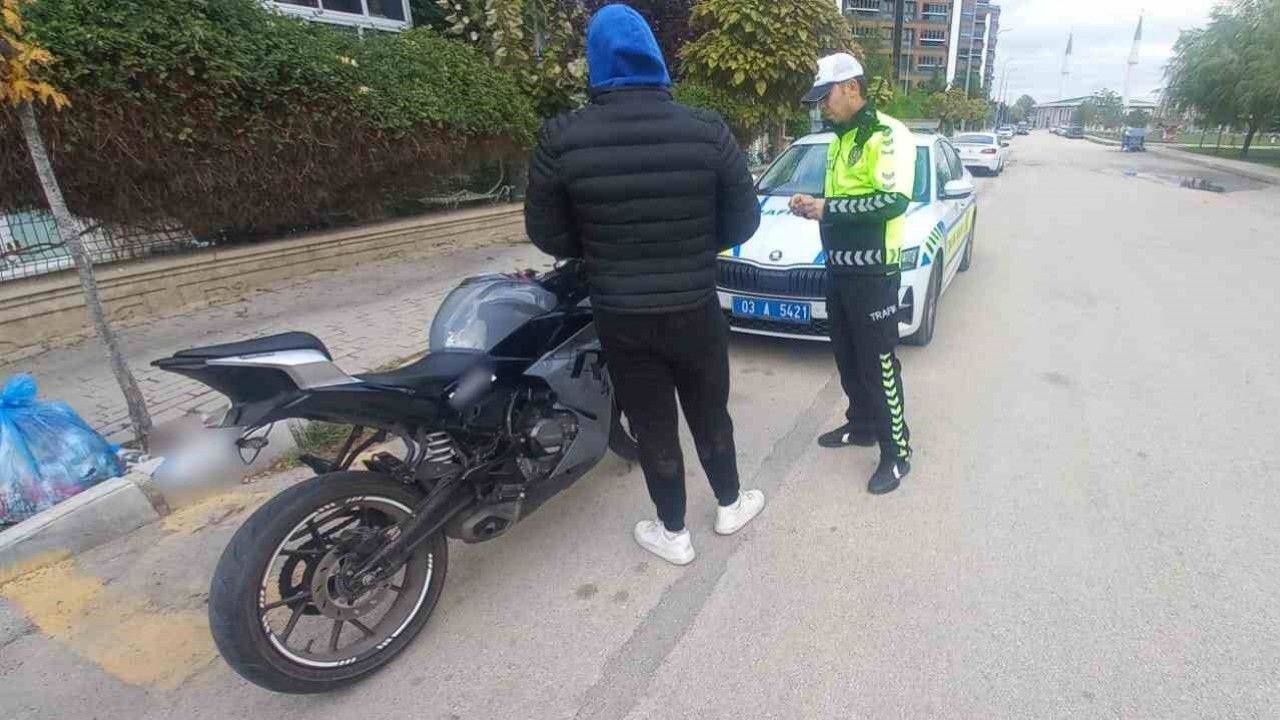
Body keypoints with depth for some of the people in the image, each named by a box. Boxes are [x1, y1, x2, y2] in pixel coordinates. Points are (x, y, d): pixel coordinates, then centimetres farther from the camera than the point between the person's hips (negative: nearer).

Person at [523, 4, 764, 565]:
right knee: (710, 414, 22)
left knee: (653, 428, 14)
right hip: (695, 310, 2)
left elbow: (547, 234, -4)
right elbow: (742, 221, -2)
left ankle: (673, 534, 31)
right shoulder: (707, 130, -9)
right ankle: (730, 505, 42)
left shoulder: (562, 138, -12)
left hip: (621, 318, -1)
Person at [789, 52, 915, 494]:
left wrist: (829, 208, -19)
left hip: (873, 271, -8)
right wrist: (816, 206, 3)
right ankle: (862, 424, 34)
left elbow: (893, 201, -23)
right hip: (837, 267, 9)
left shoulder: (888, 135, -12)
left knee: (878, 363, -2)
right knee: (847, 357, 17)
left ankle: (897, 452, 12)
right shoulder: (840, 139, 15)